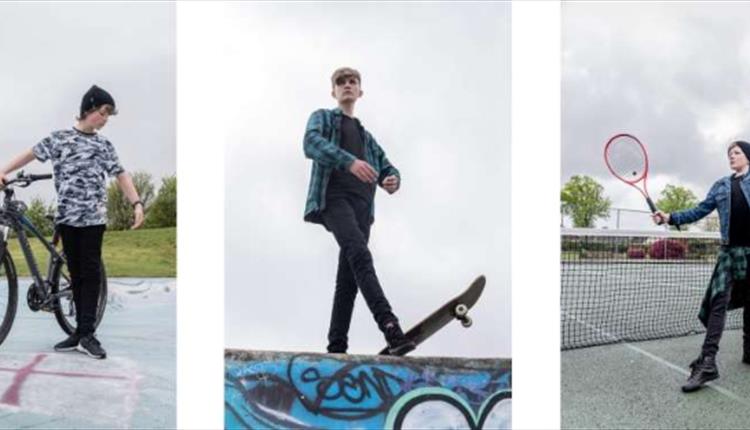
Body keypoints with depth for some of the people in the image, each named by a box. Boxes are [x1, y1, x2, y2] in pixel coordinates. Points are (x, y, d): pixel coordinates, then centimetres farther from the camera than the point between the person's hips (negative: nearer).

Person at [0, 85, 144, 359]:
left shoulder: (104, 145, 10)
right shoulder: (60, 138, 5)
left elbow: (121, 175, 8)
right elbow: (32, 153, 9)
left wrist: (137, 203, -2)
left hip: (93, 217, 0)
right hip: (67, 215, 0)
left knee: (90, 272, -5)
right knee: (76, 273, 5)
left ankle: (86, 334, -5)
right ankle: (82, 332, 9)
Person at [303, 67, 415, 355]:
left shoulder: (366, 136, 32)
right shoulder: (323, 117, 17)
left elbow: (386, 167, 24)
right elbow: (311, 144, -6)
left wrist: (393, 180, -4)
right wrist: (349, 161, -23)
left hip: (362, 204, 6)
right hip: (334, 196, -6)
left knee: (348, 277, -1)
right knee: (360, 256, -27)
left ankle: (337, 346, 0)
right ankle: (390, 328, -41)